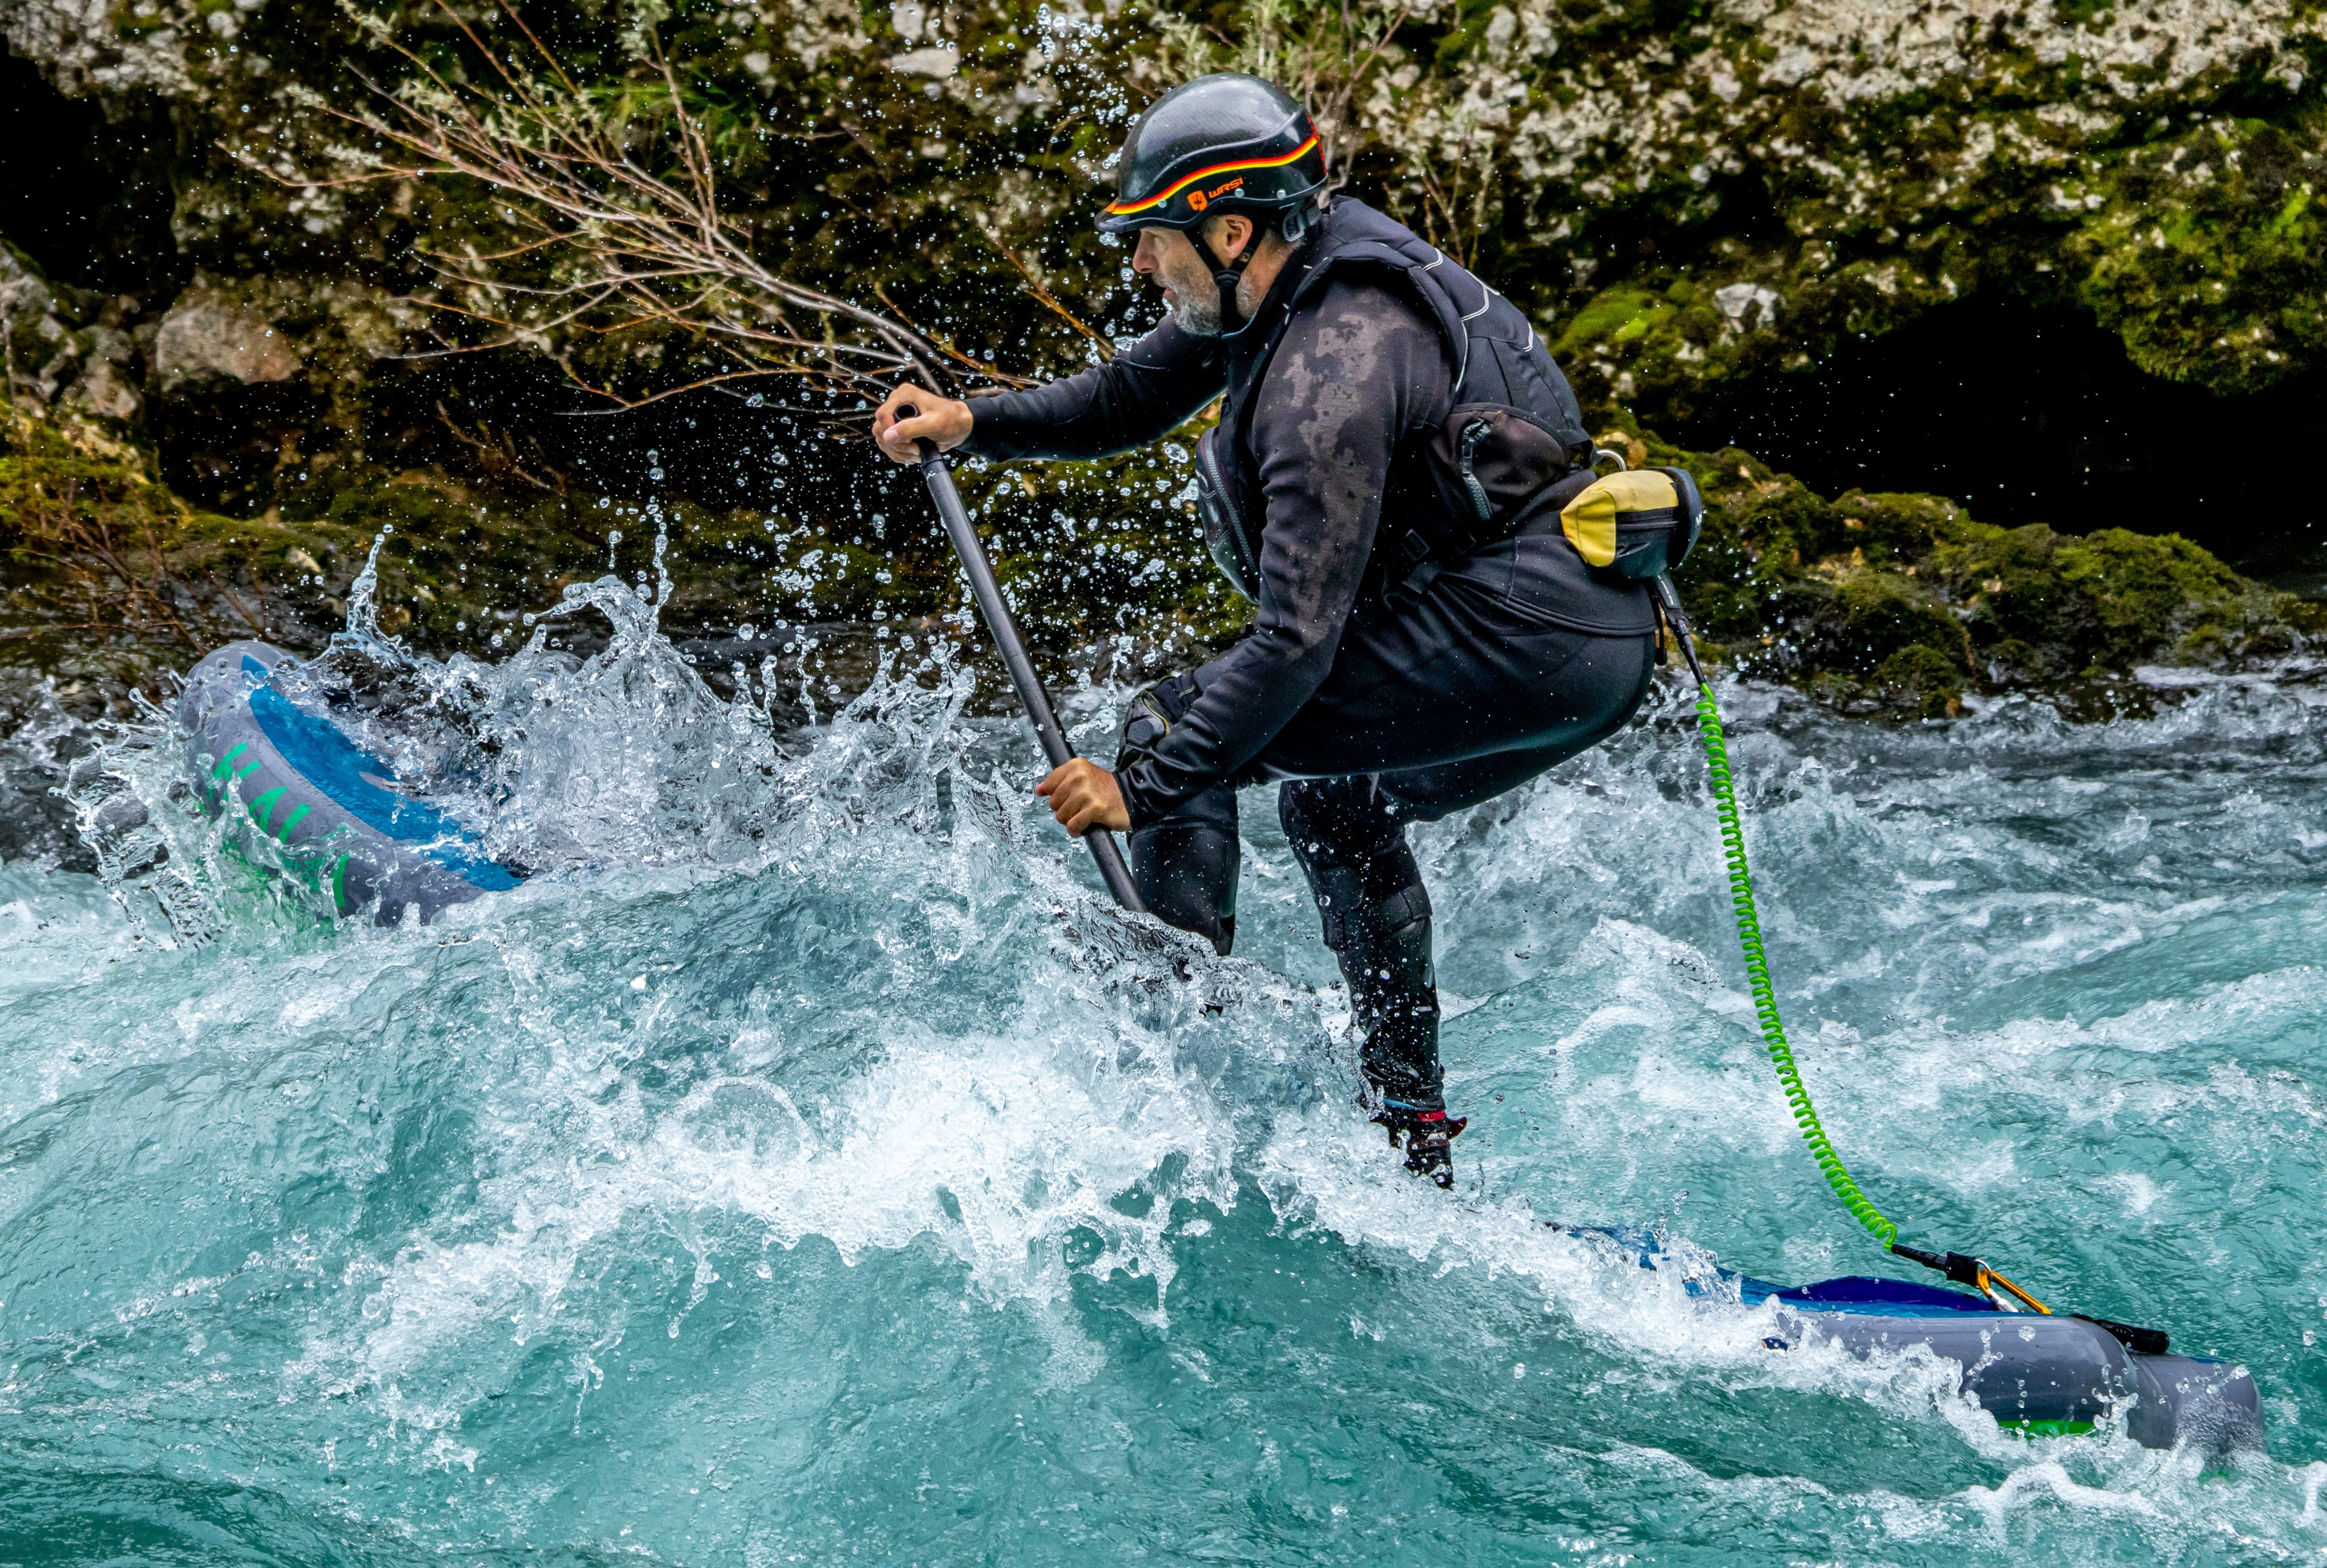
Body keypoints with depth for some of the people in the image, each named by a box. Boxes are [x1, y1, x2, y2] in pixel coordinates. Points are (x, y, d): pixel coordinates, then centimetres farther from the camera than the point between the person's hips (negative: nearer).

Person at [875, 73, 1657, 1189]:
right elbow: (1134, 396, 23)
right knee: (1332, 804, 28)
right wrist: (973, 424, 10)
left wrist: (1144, 785, -19)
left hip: (1524, 629, -10)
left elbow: (1297, 638, -23)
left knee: (1172, 729, -7)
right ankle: (1416, 1153, 30)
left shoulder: (1332, 365, -20)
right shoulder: (1290, 271, 10)